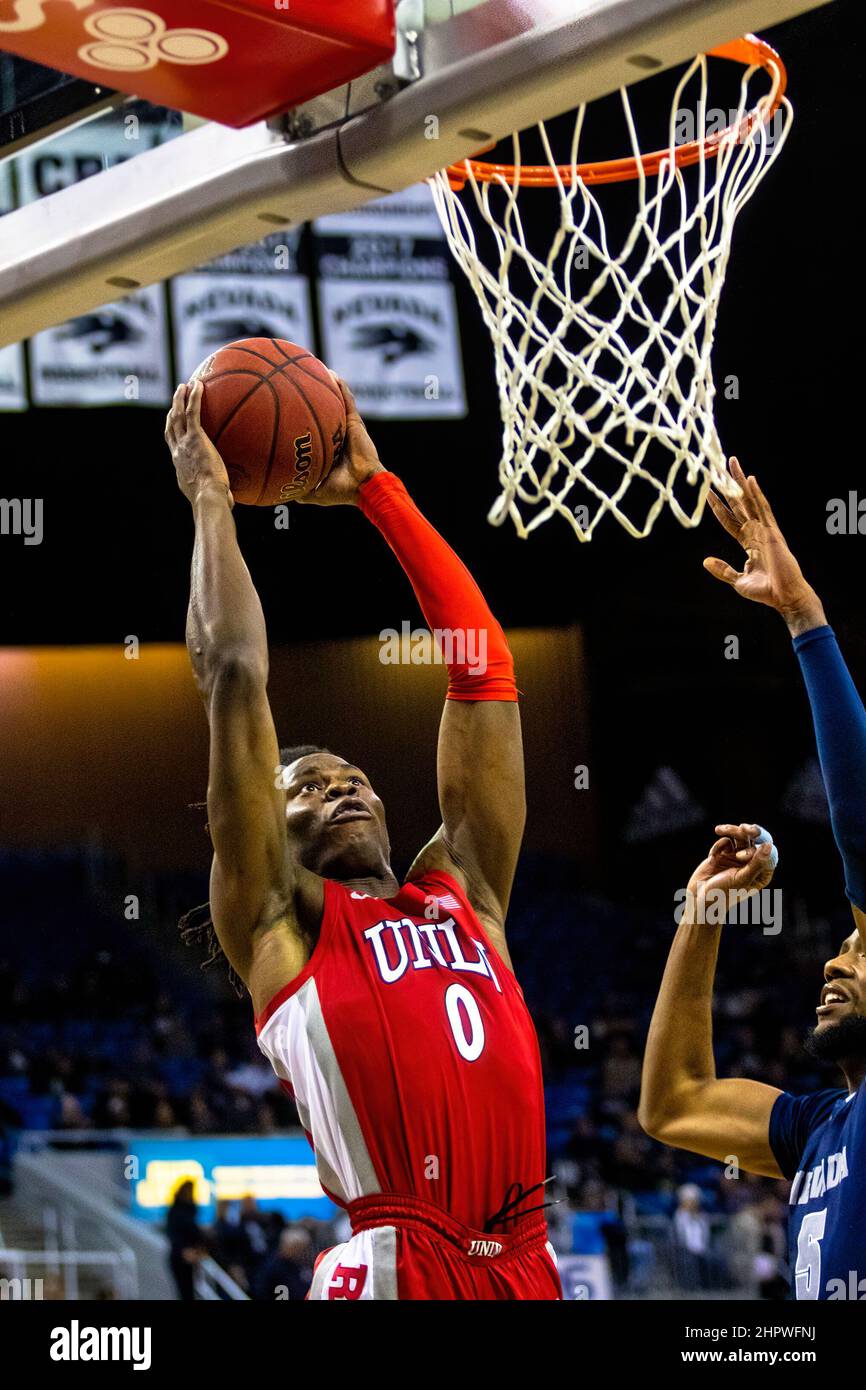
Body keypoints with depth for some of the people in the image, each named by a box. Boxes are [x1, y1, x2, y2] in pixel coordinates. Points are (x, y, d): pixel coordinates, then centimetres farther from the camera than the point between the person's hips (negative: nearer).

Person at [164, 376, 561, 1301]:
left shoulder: (461, 892, 21)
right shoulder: (278, 920, 11)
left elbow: (483, 669, 22)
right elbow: (234, 673, 5)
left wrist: (374, 491, 25)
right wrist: (210, 499, 15)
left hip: (524, 1265, 5)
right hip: (393, 1265, -5)